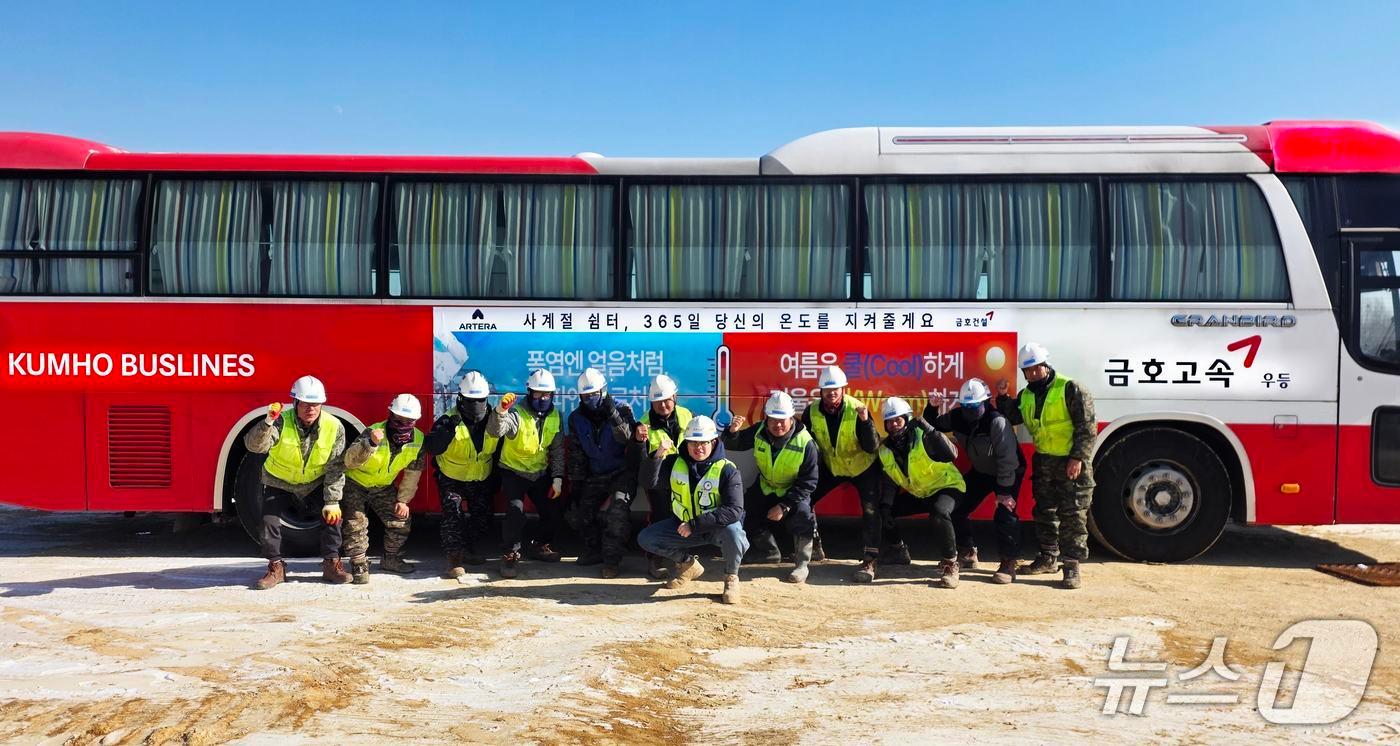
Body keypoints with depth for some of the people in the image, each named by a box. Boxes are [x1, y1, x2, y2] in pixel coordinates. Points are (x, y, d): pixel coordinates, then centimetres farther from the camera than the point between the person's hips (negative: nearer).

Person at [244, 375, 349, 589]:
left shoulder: (334, 427, -20)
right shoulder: (281, 422, -25)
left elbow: (335, 468, -17)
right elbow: (254, 445, -39)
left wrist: (332, 501, -20)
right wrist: (267, 423, -57)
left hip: (316, 483, 1)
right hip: (280, 483, -1)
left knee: (333, 514, -16)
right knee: (270, 520, -12)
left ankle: (331, 563, -1)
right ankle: (276, 567, 9)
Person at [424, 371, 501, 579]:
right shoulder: (448, 420, -20)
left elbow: (499, 449, 6)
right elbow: (431, 447, -32)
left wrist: (496, 476, 8)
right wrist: (449, 429, -45)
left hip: (482, 480, 4)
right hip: (452, 479, -4)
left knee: (482, 517, 13)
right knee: (452, 516, -17)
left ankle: (471, 551, 34)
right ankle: (454, 560, -11)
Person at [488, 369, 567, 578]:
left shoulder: (555, 417, -4)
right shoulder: (517, 415, -21)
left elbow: (557, 450, 3)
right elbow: (494, 431, -40)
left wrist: (557, 479, -4)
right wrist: (500, 411, -60)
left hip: (540, 473, 5)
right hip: (514, 472, -5)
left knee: (554, 510, 6)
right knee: (516, 509, -23)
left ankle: (539, 546, 29)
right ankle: (511, 554, -8)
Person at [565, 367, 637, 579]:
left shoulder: (622, 410, -12)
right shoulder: (576, 418, 0)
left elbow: (627, 438, -30)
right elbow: (575, 454, 6)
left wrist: (613, 415, -43)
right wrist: (576, 485, 4)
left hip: (622, 472, -5)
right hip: (595, 476, 5)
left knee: (618, 507, -28)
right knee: (578, 514, 0)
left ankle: (612, 559, -19)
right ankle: (594, 551, 23)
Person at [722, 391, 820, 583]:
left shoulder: (805, 443, -25)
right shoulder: (759, 432, -14)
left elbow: (808, 482, -21)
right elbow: (732, 445, -3)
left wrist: (784, 506, -28)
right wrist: (733, 432, -29)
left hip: (794, 492, -4)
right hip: (765, 488, 5)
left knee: (802, 512, -32)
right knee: (745, 512, -8)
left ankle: (801, 564, -12)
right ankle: (771, 552, 20)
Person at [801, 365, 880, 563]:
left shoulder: (856, 409, -24)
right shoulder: (812, 411, -15)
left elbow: (872, 448, -27)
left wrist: (866, 421, -41)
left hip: (863, 467, -3)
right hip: (831, 467, 4)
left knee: (872, 509, -13)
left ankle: (896, 547, 10)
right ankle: (814, 547, 11)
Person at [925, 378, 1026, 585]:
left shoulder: (997, 422, -31)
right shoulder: (957, 417, -12)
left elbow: (1007, 458, -30)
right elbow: (933, 426, 5)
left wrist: (1004, 491, -29)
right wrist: (932, 407, -16)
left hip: (1009, 473, -7)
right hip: (981, 471, 7)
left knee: (1005, 514, -21)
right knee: (956, 508, 4)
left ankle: (1008, 564, -8)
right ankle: (967, 555, 20)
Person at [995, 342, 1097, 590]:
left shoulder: (1070, 389, -13)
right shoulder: (1026, 395, 8)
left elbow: (1087, 427, -15)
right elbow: (1011, 418, 17)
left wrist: (1078, 458, -20)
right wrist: (1002, 397, 1)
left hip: (1072, 463, -7)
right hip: (1043, 462, 7)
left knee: (1072, 516, -4)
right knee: (1044, 512, 14)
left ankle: (1072, 565, 0)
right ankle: (1048, 558, 27)